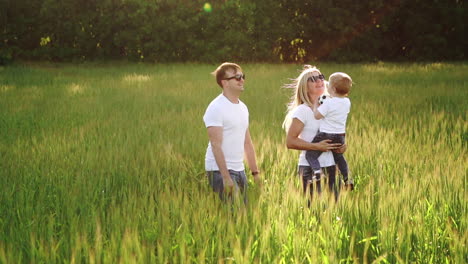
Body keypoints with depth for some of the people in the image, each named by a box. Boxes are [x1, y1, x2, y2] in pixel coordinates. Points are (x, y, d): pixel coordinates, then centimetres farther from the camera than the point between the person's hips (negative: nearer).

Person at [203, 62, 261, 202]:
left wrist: (255, 172, 14)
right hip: (220, 170, -8)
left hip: (239, 170, 8)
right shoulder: (216, 108, -12)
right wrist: (226, 177, -22)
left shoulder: (243, 107, 13)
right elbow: (216, 145, -18)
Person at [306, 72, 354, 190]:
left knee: (310, 154, 0)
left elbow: (317, 115, -17)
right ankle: (346, 179, 30)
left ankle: (317, 171, -24)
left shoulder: (328, 103, -20)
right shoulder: (347, 102, 2)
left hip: (326, 135, -7)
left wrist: (316, 103, -2)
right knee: (339, 156, 29)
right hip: (340, 136, 7)